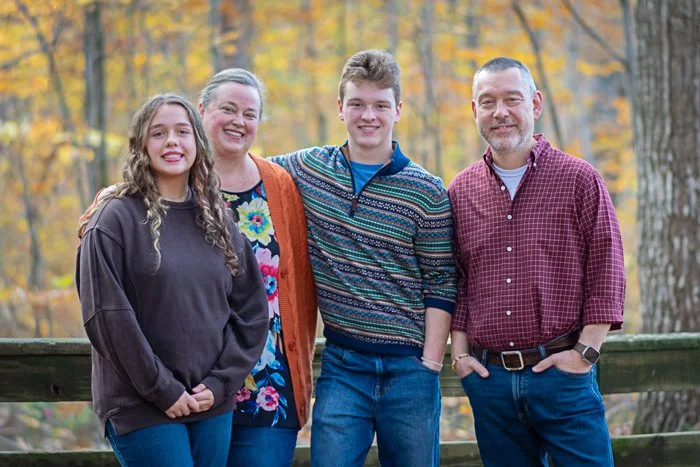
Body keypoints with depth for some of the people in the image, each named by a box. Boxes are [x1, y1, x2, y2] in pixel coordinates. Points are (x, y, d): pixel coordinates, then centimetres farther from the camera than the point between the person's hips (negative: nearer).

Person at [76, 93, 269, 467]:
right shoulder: (116, 218, -5)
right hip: (141, 407, -5)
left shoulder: (217, 221, 10)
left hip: (214, 406, 5)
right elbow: (107, 315, -11)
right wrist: (162, 390, -12)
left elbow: (251, 309, 10)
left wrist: (221, 383, -2)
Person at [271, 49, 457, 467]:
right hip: (341, 364, 2)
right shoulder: (310, 168, 5)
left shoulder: (427, 193, -5)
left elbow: (441, 286, -3)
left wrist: (431, 365, -8)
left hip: (409, 368, -2)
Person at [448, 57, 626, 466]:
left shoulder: (580, 180, -1)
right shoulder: (460, 192, 9)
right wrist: (460, 352, 6)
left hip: (563, 375, -3)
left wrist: (585, 352, -9)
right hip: (489, 378, 3)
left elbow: (607, 276, -2)